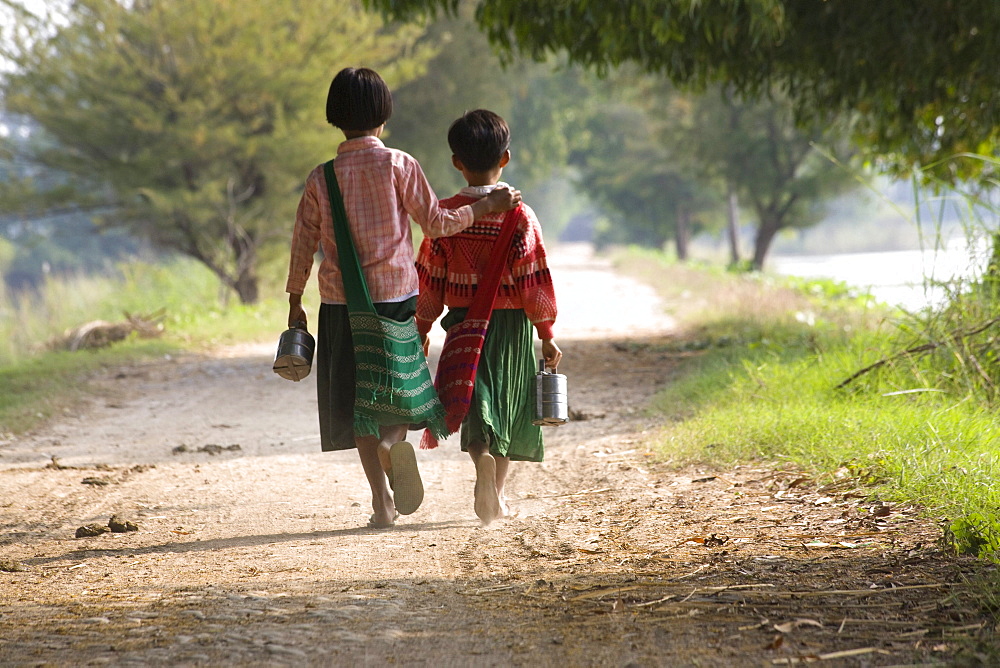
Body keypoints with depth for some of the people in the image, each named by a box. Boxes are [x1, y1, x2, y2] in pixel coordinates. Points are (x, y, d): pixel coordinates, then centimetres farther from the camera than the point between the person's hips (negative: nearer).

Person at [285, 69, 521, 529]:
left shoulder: (321, 178, 0)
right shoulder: (398, 165, -5)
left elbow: (303, 245, 4)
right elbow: (435, 222, -2)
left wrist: (295, 303, 14)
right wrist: (486, 207, 10)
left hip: (340, 303, 1)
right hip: (395, 295, -1)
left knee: (358, 401, 8)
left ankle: (382, 500, 2)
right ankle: (393, 441, -21)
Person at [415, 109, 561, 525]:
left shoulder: (445, 214, -3)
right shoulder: (519, 214, -8)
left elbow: (430, 279, 2)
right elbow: (534, 280, -8)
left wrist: (422, 329, 12)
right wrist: (546, 333, -1)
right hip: (512, 322, 0)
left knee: (477, 402, 1)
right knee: (507, 406, 13)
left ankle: (483, 459, -29)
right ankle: (498, 496, 19)